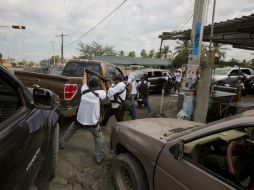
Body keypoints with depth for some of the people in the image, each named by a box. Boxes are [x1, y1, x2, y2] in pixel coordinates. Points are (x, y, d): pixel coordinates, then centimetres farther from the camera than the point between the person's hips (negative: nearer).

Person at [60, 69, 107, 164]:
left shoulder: (84, 90, -5)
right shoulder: (99, 93, -15)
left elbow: (84, 81, 16)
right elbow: (105, 91, 10)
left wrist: (85, 72, 32)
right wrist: (101, 81, 15)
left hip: (79, 120, 3)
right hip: (92, 122, -3)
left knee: (70, 130, 32)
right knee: (99, 138, 18)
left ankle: (62, 144, 47)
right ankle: (99, 157, 19)